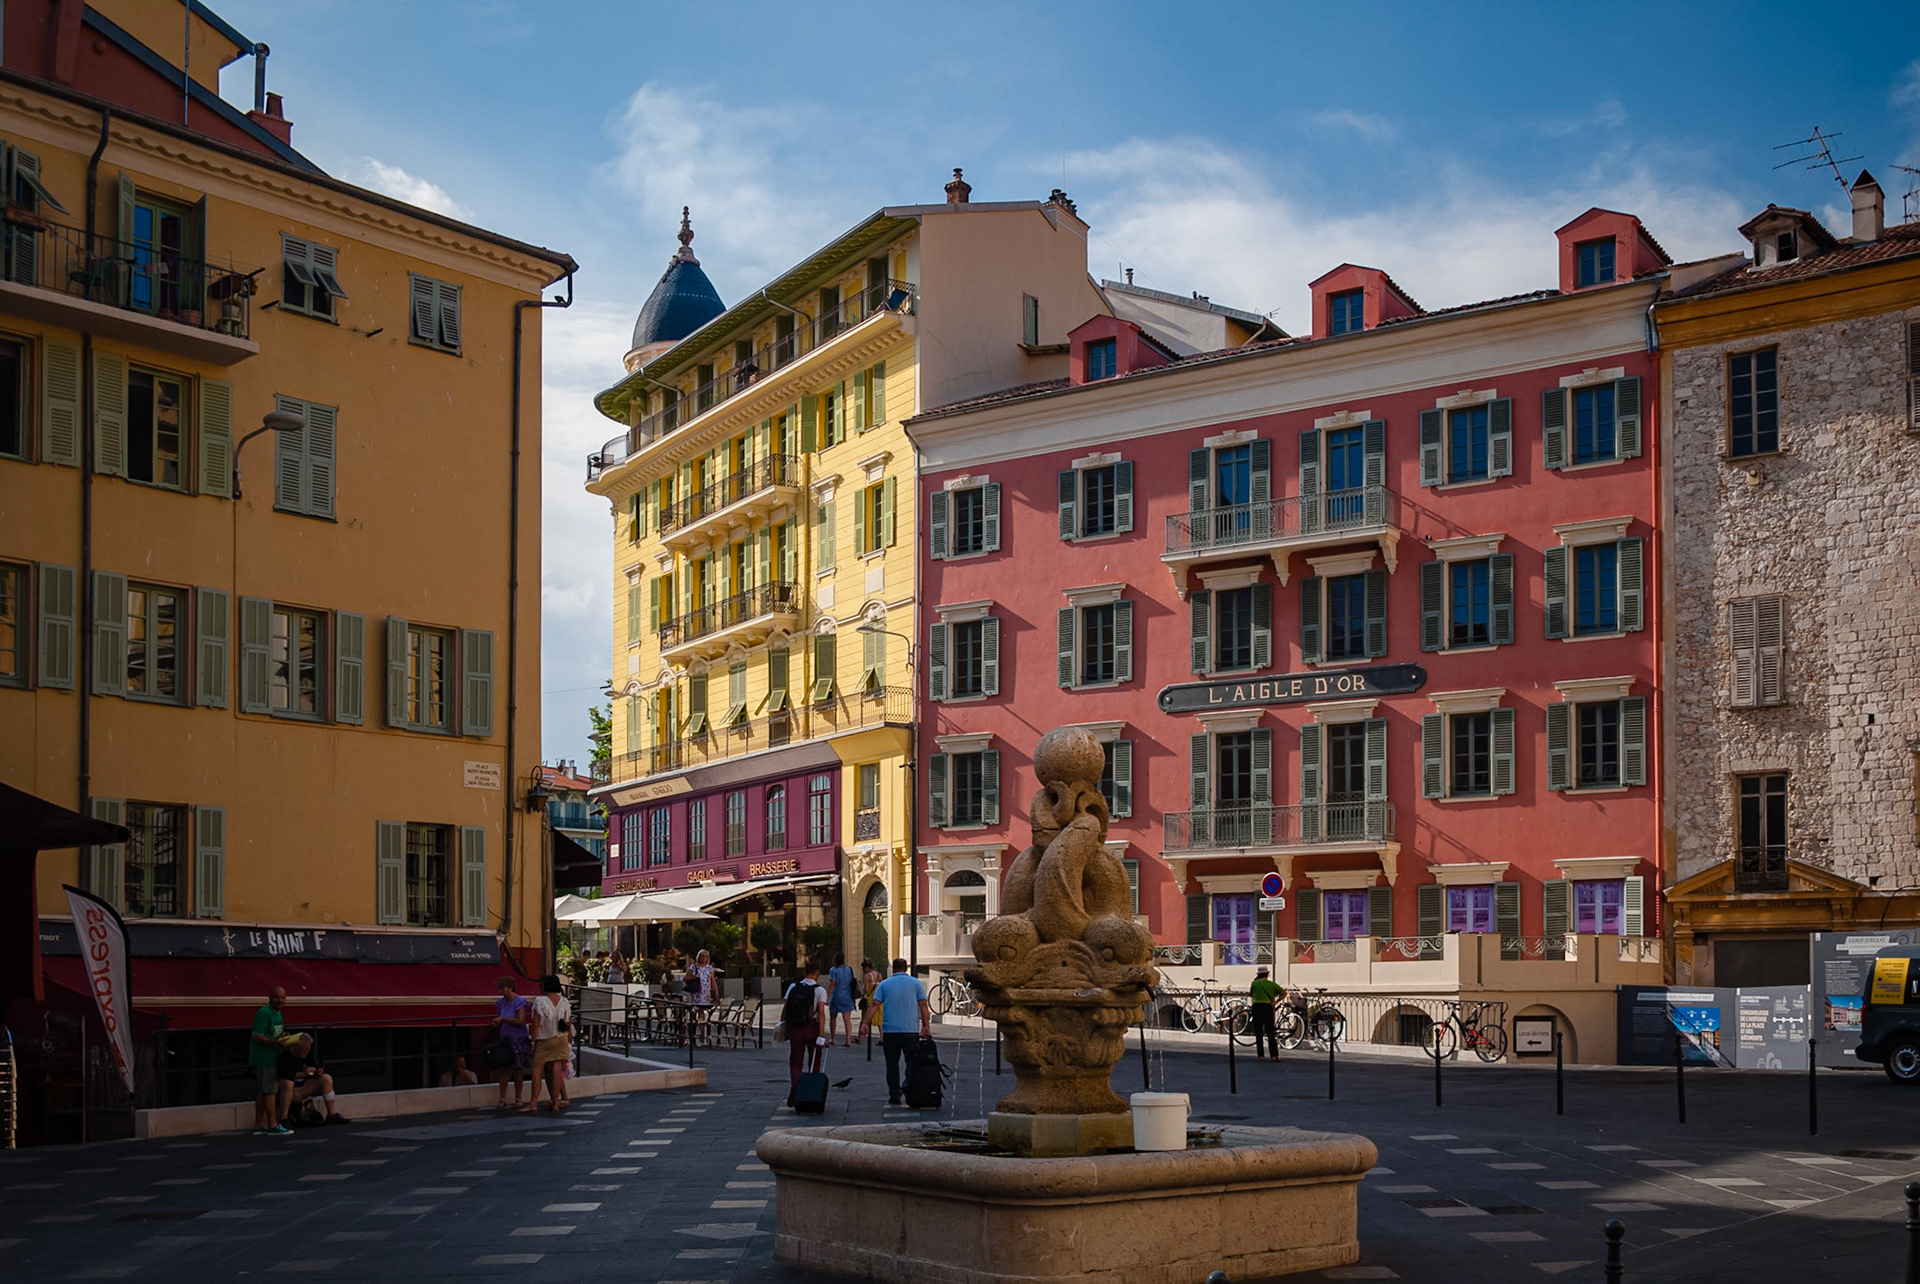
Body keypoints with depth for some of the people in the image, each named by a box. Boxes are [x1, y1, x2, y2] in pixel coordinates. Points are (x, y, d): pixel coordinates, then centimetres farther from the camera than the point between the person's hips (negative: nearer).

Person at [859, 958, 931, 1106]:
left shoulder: (884, 984, 6)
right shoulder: (915, 984, 6)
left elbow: (875, 1005, -2)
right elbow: (923, 1005, 0)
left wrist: (866, 1023, -3)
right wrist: (926, 1026, 1)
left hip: (890, 1031, 0)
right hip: (911, 1030, 0)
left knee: (892, 1064, 5)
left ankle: (894, 1096, 2)